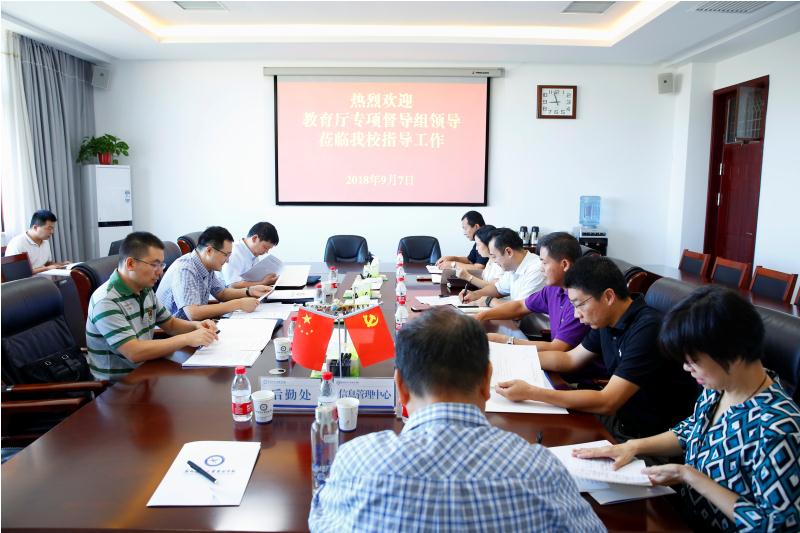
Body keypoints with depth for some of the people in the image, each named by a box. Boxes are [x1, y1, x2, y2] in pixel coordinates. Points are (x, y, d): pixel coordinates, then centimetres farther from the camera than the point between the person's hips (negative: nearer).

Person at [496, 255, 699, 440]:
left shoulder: (647, 329, -26)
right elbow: (570, 359, 15)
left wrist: (530, 392, -30)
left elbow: (607, 402, -29)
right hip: (622, 417, 8)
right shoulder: (608, 320, 0)